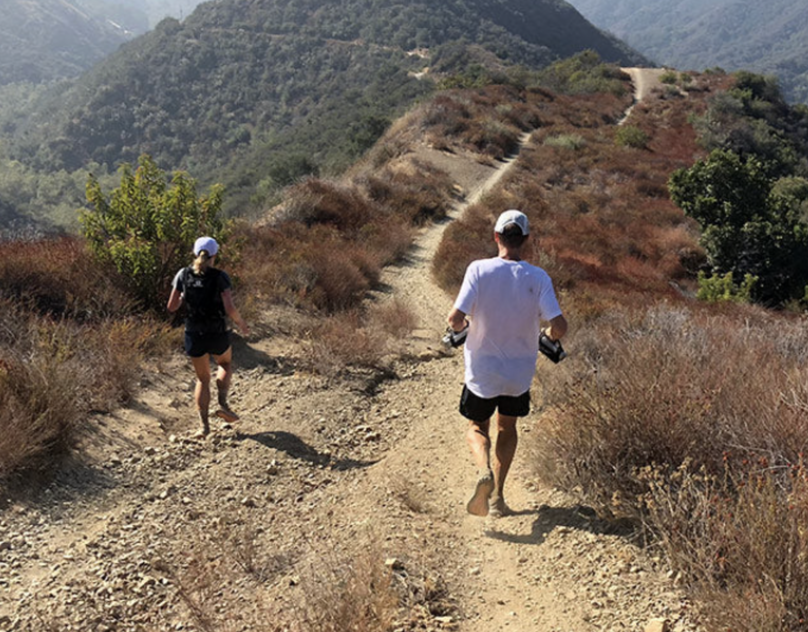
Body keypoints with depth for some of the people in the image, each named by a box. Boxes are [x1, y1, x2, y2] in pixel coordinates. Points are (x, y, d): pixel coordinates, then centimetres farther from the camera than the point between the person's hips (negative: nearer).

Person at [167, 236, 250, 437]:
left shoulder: (183, 275, -4)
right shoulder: (220, 277, -13)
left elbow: (172, 306, -3)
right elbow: (230, 309, -19)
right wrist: (241, 324, -1)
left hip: (194, 336, 2)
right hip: (217, 335, -2)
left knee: (202, 379, 21)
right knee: (225, 364, 31)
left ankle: (204, 425, 17)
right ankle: (223, 404, 14)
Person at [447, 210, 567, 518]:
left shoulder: (479, 269, -15)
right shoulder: (538, 277, -11)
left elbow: (455, 319, -19)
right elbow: (559, 325, -16)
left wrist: (462, 324, 5)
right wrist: (548, 334, 7)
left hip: (482, 369, -1)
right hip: (520, 372, 2)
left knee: (477, 427, 18)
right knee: (507, 427, 24)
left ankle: (484, 470, -12)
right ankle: (497, 497, 22)